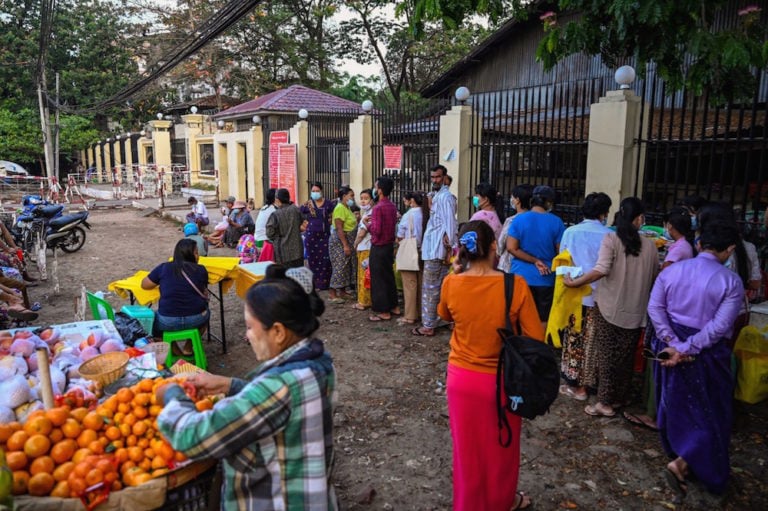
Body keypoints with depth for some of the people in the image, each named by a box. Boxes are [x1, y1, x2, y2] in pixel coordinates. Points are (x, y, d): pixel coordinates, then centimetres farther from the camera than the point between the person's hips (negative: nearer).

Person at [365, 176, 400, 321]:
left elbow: (376, 230, -23)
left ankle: (383, 311, 6)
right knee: (389, 276, 17)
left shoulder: (378, 207, -19)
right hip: (390, 245, 8)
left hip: (379, 248, -8)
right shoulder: (392, 206, 6)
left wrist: (367, 223, -7)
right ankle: (393, 306, 25)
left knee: (378, 279, 1)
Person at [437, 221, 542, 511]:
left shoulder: (451, 284, -14)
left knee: (467, 447, 21)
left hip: (461, 378, 1)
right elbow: (536, 338, -15)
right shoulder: (516, 285, -20)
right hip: (502, 380, -1)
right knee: (500, 447, 23)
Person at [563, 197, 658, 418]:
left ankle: (605, 402, 9)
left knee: (606, 356, 5)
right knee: (626, 357, 13)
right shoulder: (650, 245, 3)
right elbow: (654, 278, 12)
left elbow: (601, 270, -20)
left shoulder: (611, 239, -9)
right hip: (635, 311, 3)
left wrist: (575, 282, -12)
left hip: (609, 307, -3)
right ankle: (620, 398, 25)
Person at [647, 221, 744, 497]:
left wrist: (674, 344, -11)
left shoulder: (671, 270, -1)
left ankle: (678, 454, 37)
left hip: (670, 346, 4)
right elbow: (720, 326, -19)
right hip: (706, 353, -4)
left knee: (676, 403, 20)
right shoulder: (731, 281, -11)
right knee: (708, 414, 11)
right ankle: (682, 463, 0)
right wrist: (687, 349, -18)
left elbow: (655, 307, -8)